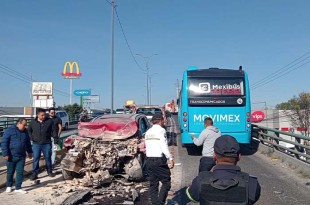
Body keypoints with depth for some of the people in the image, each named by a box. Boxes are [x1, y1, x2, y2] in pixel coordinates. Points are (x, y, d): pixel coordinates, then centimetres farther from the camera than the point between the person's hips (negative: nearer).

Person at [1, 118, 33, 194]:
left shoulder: (25, 132, 9)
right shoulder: (9, 130, -8)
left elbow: (28, 143, 21)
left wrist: (29, 152, 21)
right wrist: (5, 154, -16)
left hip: (21, 156, 4)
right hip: (11, 156, -4)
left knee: (20, 172, 2)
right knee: (10, 172, 10)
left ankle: (18, 188, 11)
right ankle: (9, 186, 29)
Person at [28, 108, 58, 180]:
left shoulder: (49, 121, -3)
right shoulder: (33, 122, 2)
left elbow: (54, 131, 0)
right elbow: (28, 130, 18)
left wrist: (55, 140, -3)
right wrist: (32, 138, 6)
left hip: (47, 144, -1)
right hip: (36, 144, 1)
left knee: (48, 158, 10)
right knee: (35, 159, 1)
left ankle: (49, 171, 25)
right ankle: (34, 174, 8)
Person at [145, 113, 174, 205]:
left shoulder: (148, 132, 14)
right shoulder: (161, 130, -7)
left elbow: (147, 146, 12)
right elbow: (164, 146, -16)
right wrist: (170, 158, -16)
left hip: (149, 160, 7)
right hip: (159, 160, -7)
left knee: (153, 184, 11)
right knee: (166, 182, -1)